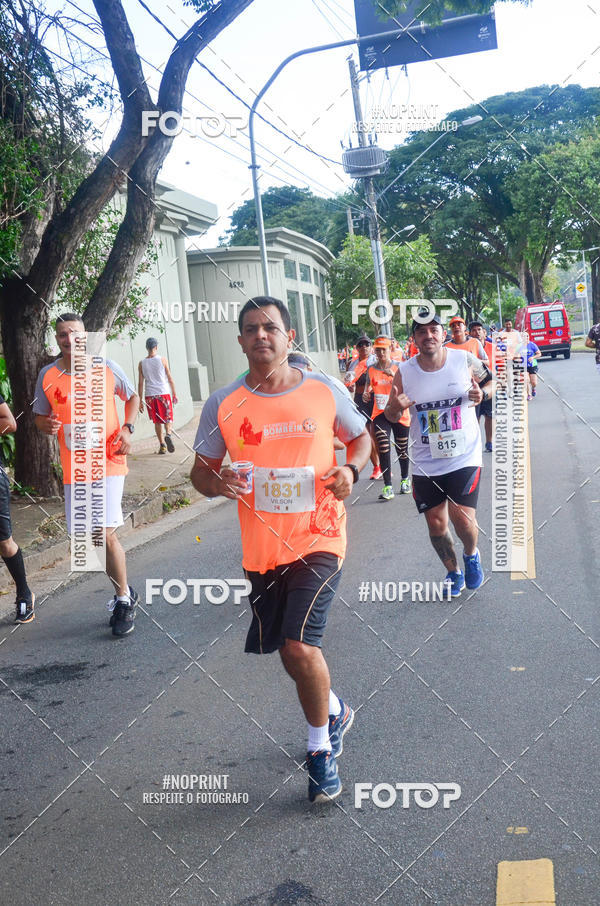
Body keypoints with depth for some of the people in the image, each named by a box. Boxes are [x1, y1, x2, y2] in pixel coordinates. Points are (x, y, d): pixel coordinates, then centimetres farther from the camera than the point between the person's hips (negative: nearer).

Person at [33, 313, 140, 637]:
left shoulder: (107, 368, -1)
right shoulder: (48, 375, 3)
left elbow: (132, 397, 14)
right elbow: (39, 417, 13)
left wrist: (127, 429, -2)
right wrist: (47, 425, -11)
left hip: (108, 462, -3)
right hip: (73, 469, 3)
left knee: (106, 534, -12)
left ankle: (123, 600, 6)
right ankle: (124, 593, 29)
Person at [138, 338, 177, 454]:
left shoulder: (141, 363, 4)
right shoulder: (162, 359, 0)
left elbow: (140, 383, 3)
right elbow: (170, 378, 2)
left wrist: (140, 401, 7)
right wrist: (174, 394, 10)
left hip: (150, 396, 2)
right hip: (164, 393, -1)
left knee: (157, 421, 10)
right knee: (168, 418, 7)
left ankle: (162, 444, 5)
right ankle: (168, 434, -21)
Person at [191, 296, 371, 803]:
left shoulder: (325, 392, -4)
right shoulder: (223, 405, -3)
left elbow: (361, 438, 12)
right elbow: (201, 472, 5)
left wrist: (351, 469, -9)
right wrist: (216, 482, -18)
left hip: (318, 538, -3)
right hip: (262, 547, 3)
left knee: (299, 647, -15)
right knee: (292, 651, 16)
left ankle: (320, 750, 12)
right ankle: (335, 712, 48)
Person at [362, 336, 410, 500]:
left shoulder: (399, 367, -3)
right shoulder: (371, 369, 4)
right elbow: (368, 390, 13)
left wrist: (394, 377, -26)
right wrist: (366, 395, -10)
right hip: (380, 414, 1)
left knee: (402, 449, 11)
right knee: (383, 449, -13)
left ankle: (405, 479, 34)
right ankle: (388, 487, -12)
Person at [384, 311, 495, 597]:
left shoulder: (465, 360, -7)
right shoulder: (404, 372, -4)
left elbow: (491, 380, 10)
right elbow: (391, 416, 5)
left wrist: (483, 393, -13)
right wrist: (396, 407, -19)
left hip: (464, 457, -2)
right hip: (426, 463, 2)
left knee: (463, 520, -12)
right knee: (436, 524, 8)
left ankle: (471, 555, 24)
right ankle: (454, 572, 34)